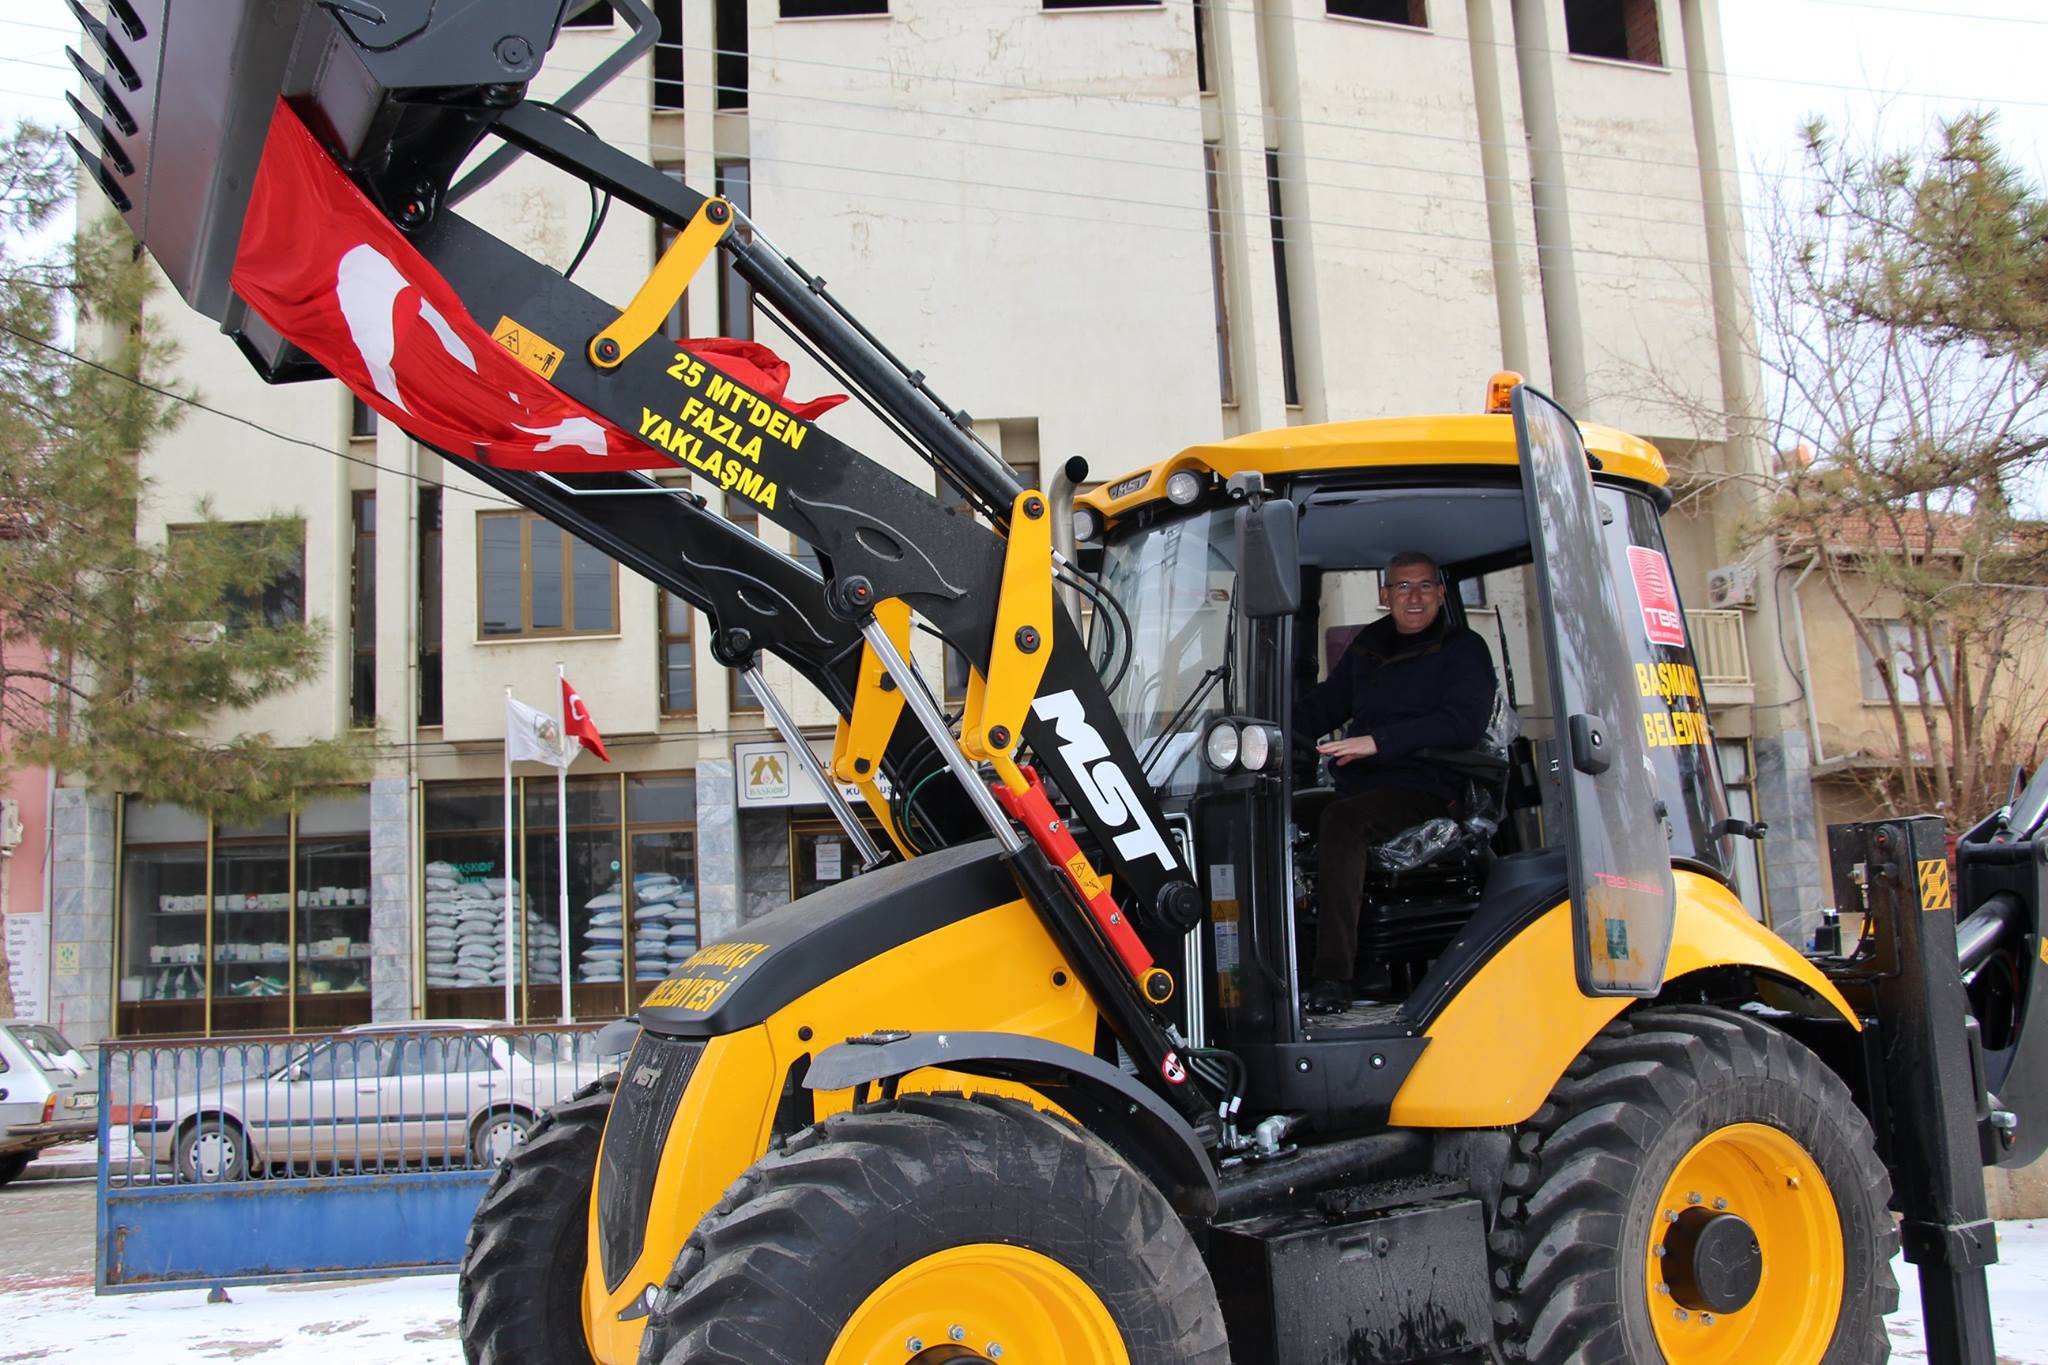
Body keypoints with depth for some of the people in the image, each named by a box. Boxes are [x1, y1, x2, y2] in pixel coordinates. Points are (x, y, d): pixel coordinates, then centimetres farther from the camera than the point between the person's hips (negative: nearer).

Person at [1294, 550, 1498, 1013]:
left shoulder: (1464, 650, 3)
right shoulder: (1367, 645, 22)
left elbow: (1463, 723, -12)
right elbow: (1325, 705, 26)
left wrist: (1378, 742, -22)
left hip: (1424, 789, -6)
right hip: (1358, 784, 6)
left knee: (1341, 820, -35)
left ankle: (1334, 978, -39)